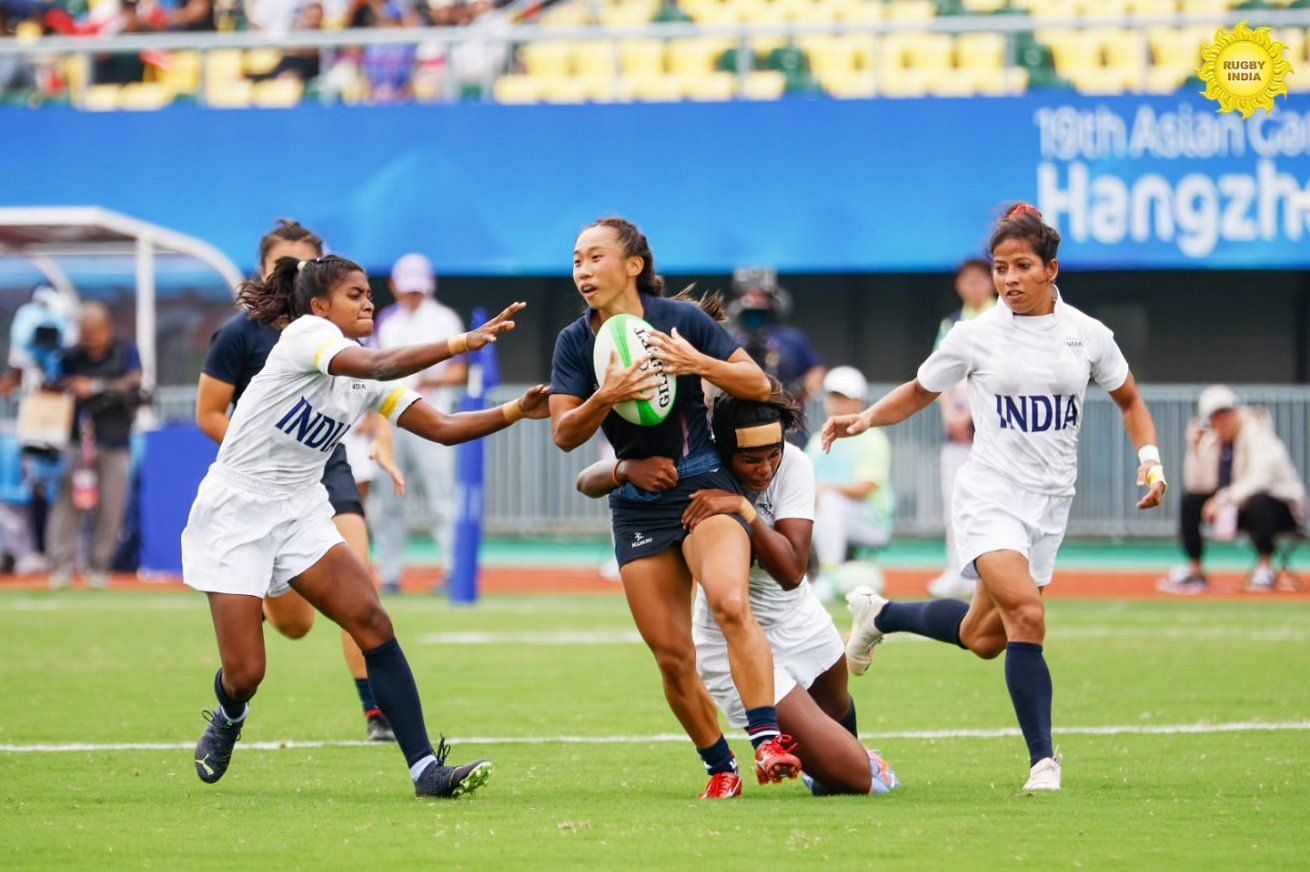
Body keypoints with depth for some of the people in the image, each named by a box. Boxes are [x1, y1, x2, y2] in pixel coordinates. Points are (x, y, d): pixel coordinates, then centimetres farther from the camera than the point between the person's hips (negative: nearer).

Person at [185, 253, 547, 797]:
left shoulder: (367, 383, 6)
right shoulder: (307, 334, -15)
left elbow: (441, 427, 3)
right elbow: (378, 366, -34)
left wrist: (514, 412, -11)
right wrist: (462, 343, -42)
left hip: (301, 514, 7)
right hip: (235, 512, -7)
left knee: (372, 622, -14)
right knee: (245, 674, -7)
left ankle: (425, 769, -17)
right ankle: (228, 716, 33)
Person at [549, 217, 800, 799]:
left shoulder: (680, 319, -6)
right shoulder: (575, 342, 2)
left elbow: (759, 385, -4)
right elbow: (564, 434, -5)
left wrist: (698, 363, -21)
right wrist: (606, 396, -24)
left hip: (704, 485, -4)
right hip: (637, 505, 4)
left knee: (730, 604, -30)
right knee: (672, 658, 0)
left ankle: (767, 740, -34)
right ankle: (720, 767, 16)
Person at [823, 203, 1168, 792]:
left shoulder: (1087, 335, 2)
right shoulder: (975, 336, -4)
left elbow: (1129, 400, 17)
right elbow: (919, 392, 11)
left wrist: (1150, 460, 2)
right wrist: (866, 418, -6)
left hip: (1050, 503, 4)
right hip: (990, 495, -4)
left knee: (983, 639, 9)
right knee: (1026, 614, -26)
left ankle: (880, 615, 37)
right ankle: (1043, 760, -19)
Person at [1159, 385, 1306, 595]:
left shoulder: (1257, 434, -18)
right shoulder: (1210, 441, 1)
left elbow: (1261, 477, -33)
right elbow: (1196, 485, -5)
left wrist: (1226, 498, -40)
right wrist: (1194, 449, -16)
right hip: (1237, 511, 6)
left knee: (1258, 502, -39)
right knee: (1189, 501, -9)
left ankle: (1266, 568, -24)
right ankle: (1194, 571, -3)